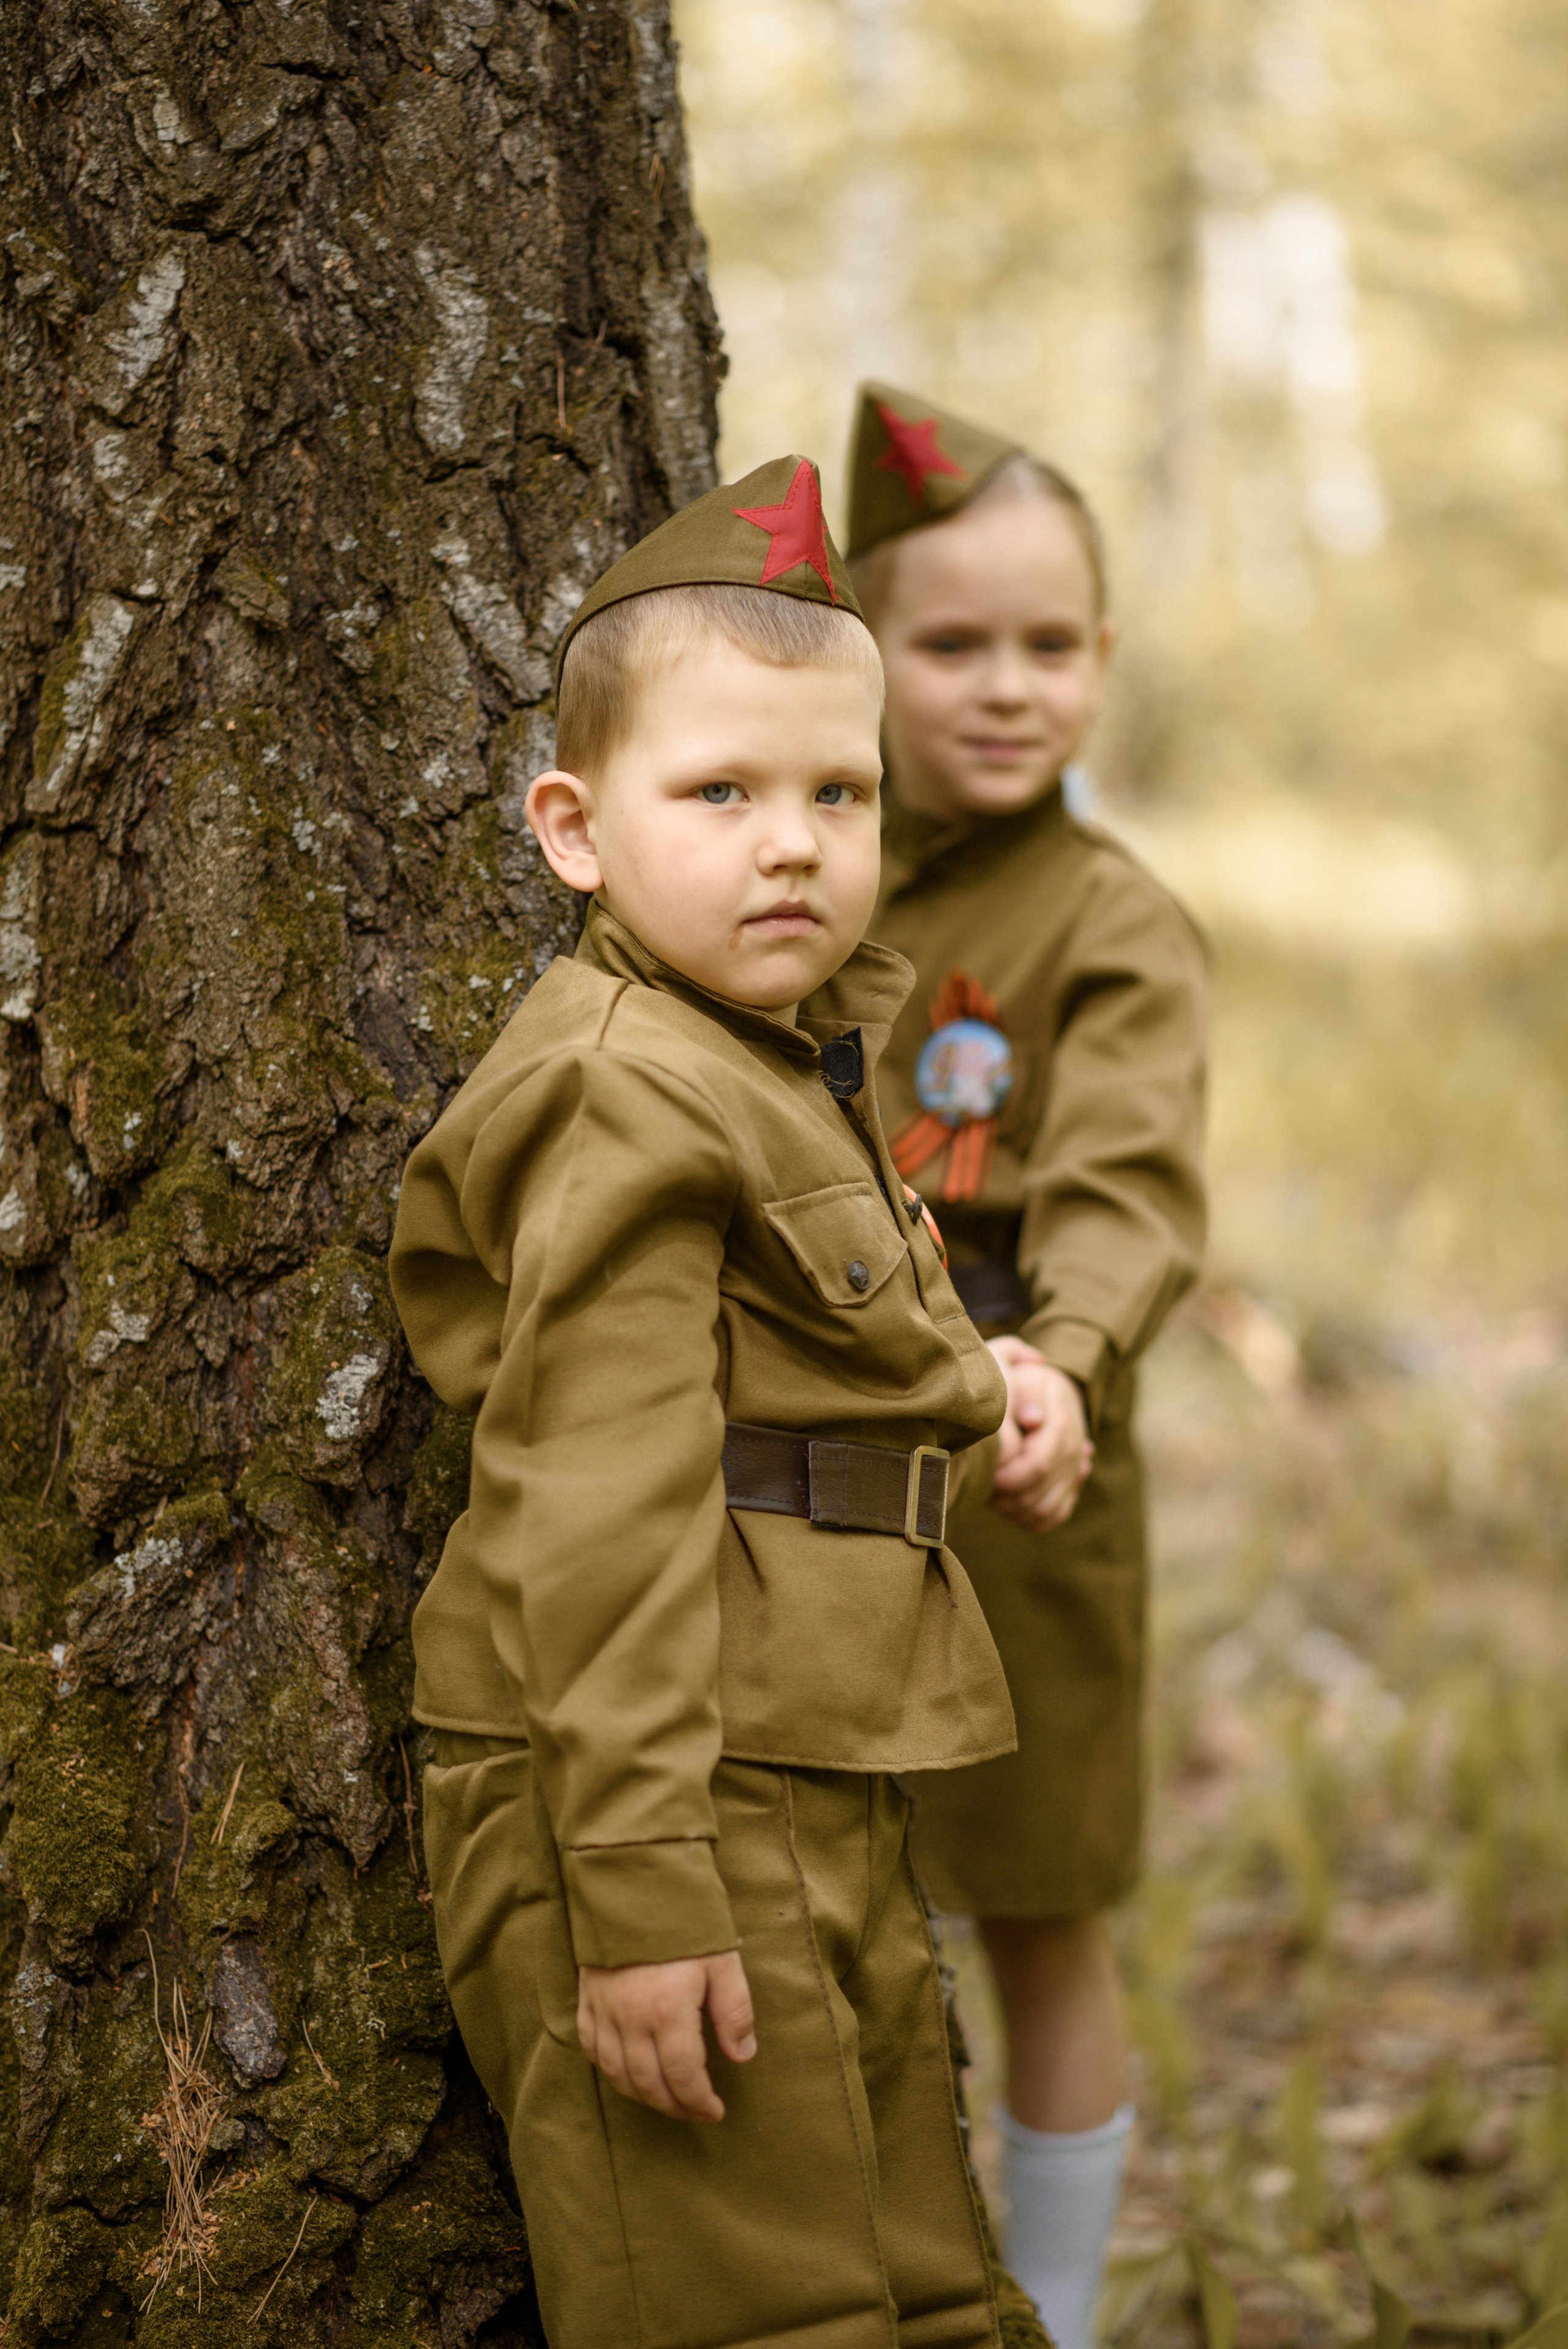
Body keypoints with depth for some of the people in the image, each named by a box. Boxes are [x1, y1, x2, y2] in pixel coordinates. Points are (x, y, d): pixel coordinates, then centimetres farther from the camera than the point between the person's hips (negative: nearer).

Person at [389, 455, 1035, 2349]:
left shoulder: (789, 1065, 15)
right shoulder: (632, 1095, -15)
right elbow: (603, 1506, -21)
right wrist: (644, 1890, -24)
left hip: (814, 1797, 10)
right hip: (669, 1791, -10)